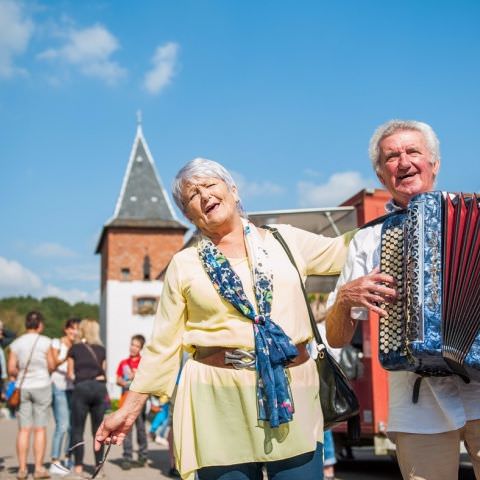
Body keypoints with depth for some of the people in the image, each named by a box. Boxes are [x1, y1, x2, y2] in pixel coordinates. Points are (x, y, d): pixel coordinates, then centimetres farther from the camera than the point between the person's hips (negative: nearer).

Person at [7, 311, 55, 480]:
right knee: (40, 429, 3)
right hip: (42, 386, -2)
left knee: (24, 429, 6)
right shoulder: (45, 342, -7)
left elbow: (11, 369, -1)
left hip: (22, 388, 2)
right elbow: (51, 366, -3)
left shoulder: (16, 344, 0)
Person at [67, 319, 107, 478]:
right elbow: (103, 370, 12)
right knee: (98, 429, 9)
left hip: (81, 388, -3)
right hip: (100, 387, 3)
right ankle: (99, 465, 10)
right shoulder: (101, 349, 13)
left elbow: (70, 373, 8)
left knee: (78, 429, 2)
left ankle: (78, 466, -3)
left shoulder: (75, 348, 6)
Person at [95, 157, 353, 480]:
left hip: (293, 393, 1)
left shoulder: (285, 241, 11)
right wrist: (129, 409, 6)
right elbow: (163, 345, 9)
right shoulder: (184, 265, 7)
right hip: (220, 400, -1)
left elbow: (345, 250, 17)